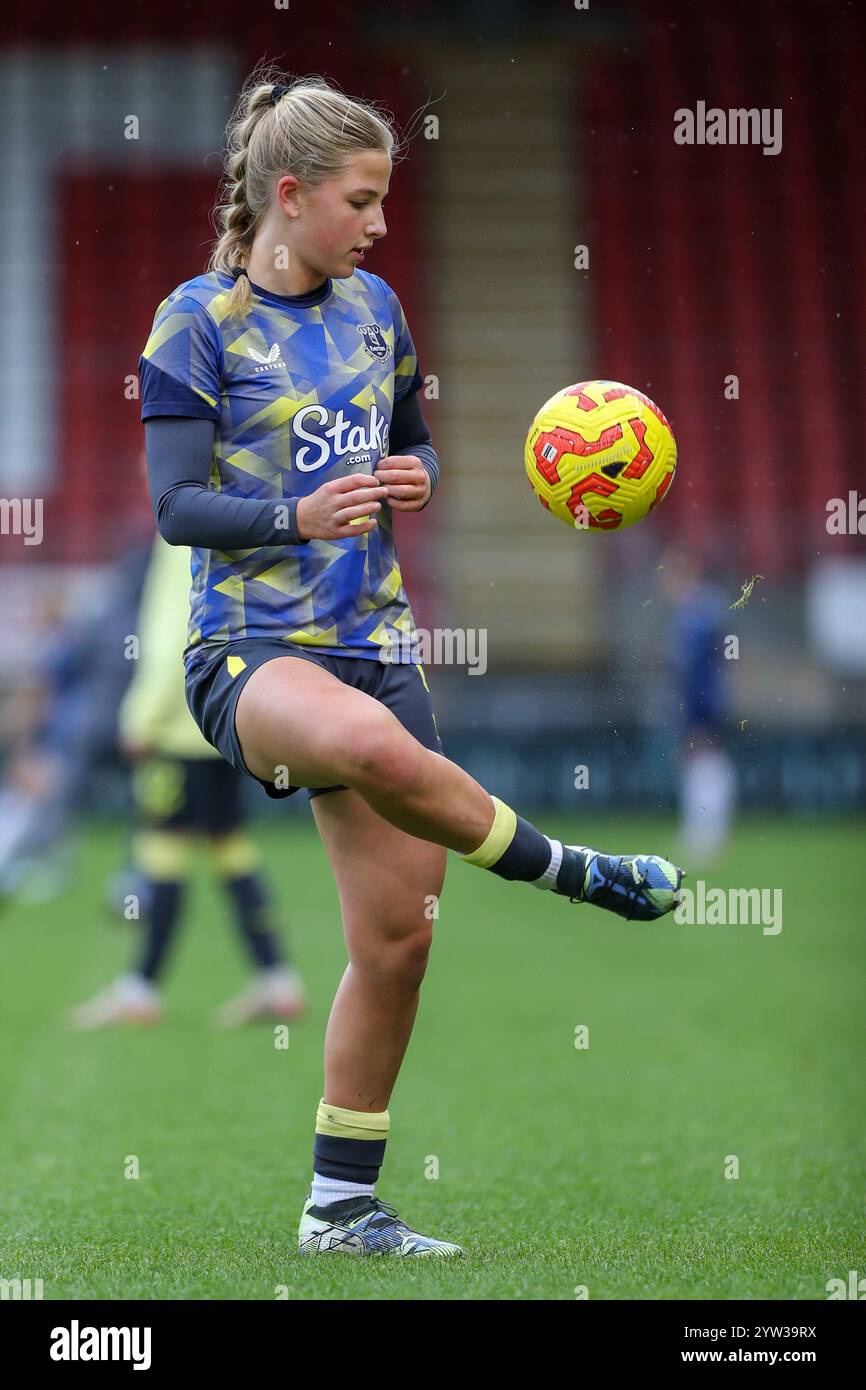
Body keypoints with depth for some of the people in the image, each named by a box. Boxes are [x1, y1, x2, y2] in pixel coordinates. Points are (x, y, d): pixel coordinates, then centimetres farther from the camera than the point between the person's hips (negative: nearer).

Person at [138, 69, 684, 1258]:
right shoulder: (201, 321, -6)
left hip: (373, 643, 6)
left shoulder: (373, 308, 10)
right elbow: (176, 506, -9)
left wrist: (416, 478, -1)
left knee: (397, 938, 2)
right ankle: (579, 874, -19)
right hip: (249, 648, -6)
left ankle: (342, 1207, 14)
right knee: (369, 743, -41)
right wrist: (297, 514, -27)